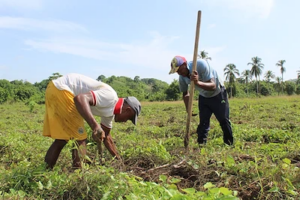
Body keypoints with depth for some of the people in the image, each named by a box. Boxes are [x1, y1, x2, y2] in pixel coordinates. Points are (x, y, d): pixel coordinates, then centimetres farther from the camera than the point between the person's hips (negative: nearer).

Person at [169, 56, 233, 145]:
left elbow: (213, 86, -38)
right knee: (203, 123, -3)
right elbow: (185, 94, 2)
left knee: (224, 121, 3)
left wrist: (198, 82, -54)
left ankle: (230, 144, 19)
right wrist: (188, 110, -6)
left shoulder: (201, 64, -33)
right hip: (203, 97, 4)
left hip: (218, 94, -4)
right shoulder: (182, 77, -15)